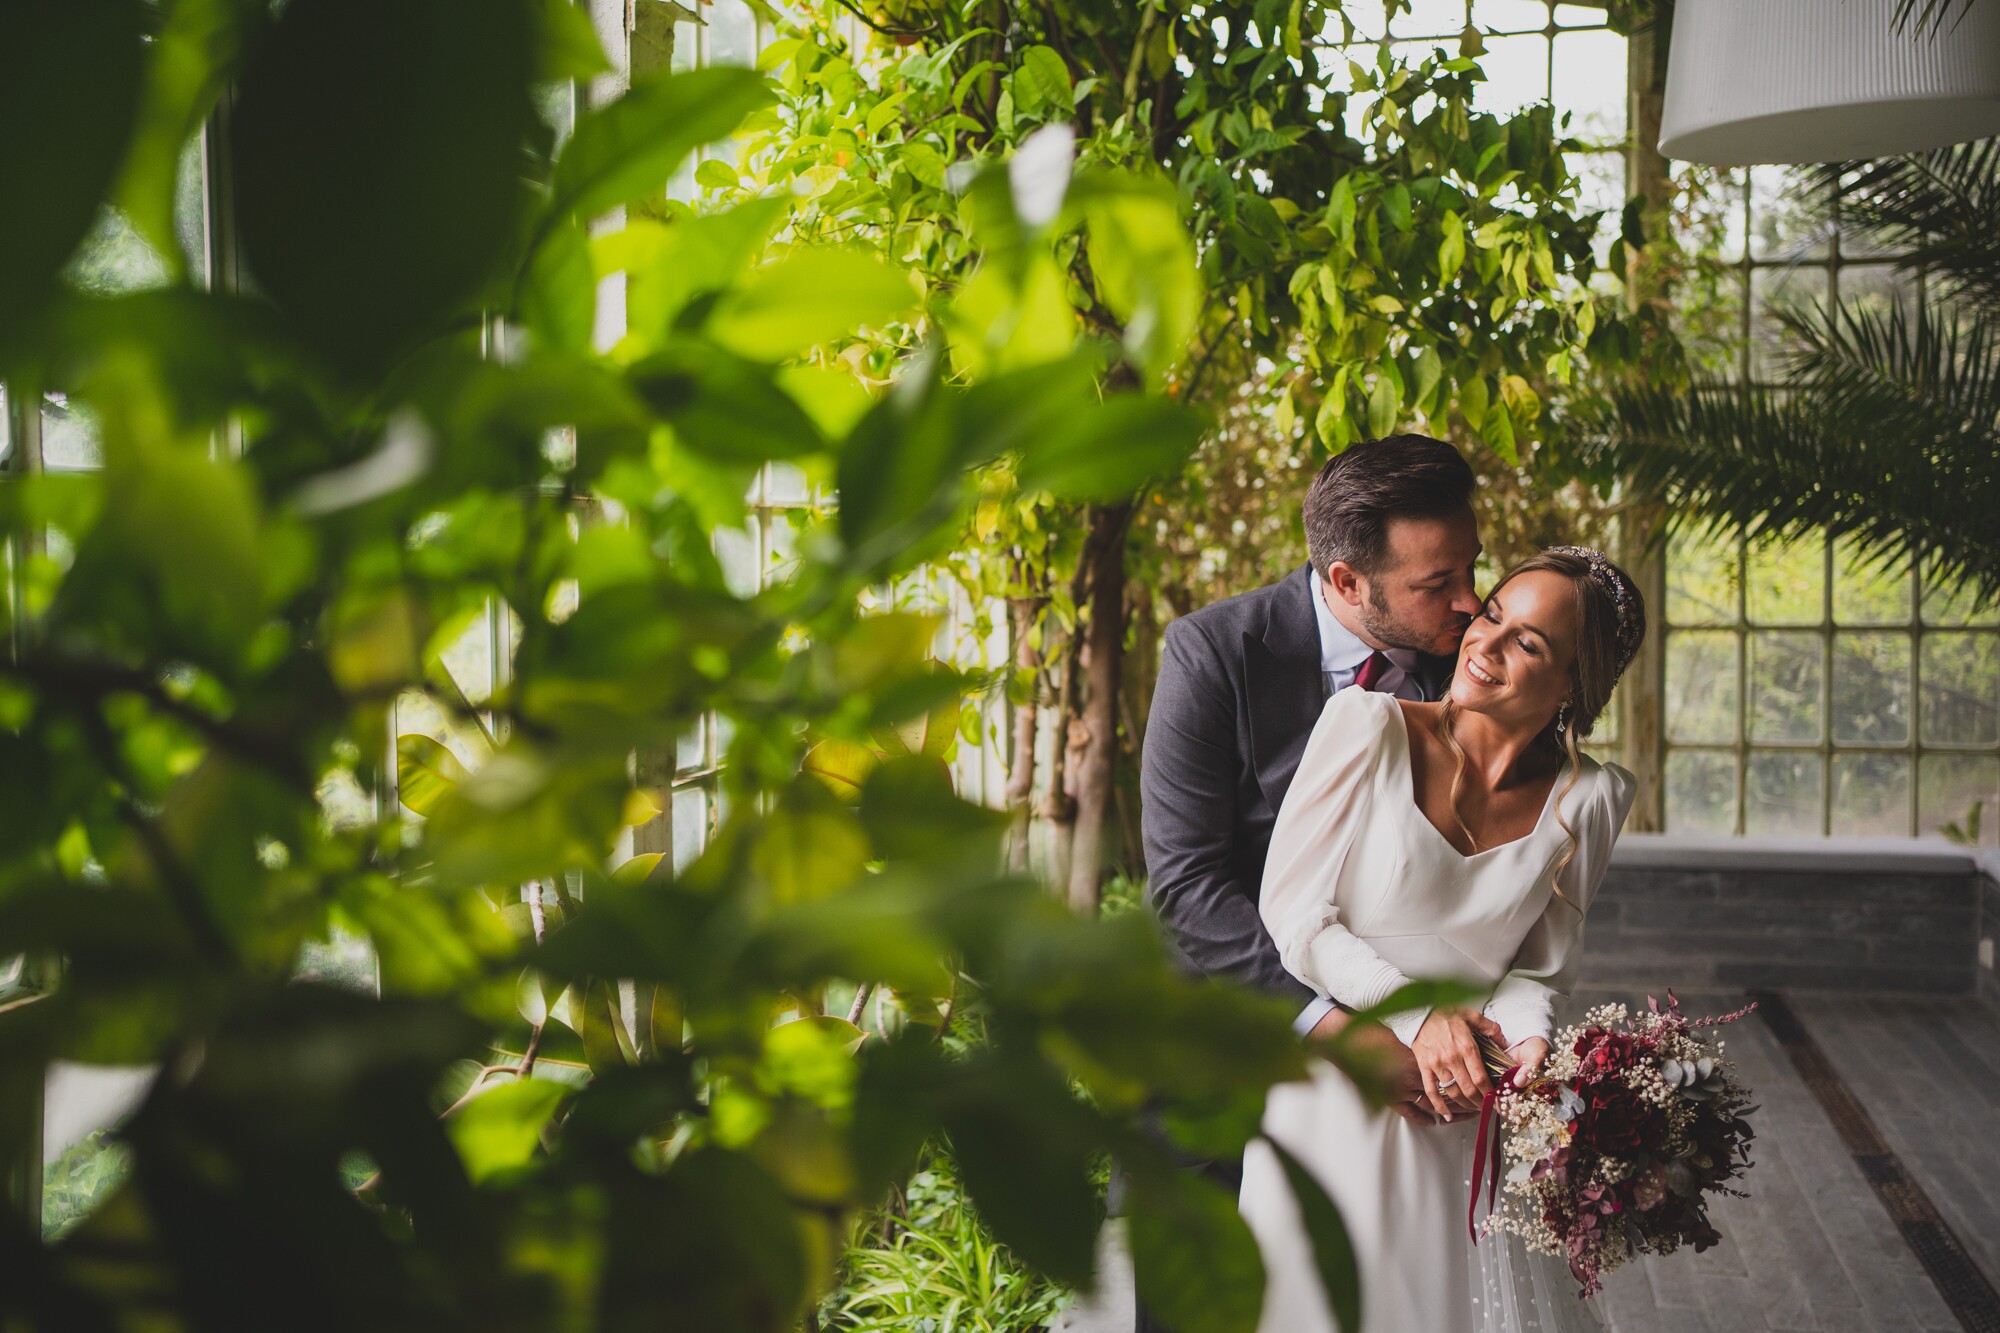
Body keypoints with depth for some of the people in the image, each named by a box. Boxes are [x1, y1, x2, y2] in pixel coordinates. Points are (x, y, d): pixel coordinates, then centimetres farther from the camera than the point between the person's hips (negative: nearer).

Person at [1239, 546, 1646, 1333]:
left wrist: (1523, 1039, -17)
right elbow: (1291, 912, -10)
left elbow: (1539, 966, 5)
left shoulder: (1588, 799, -2)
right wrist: (1415, 1017, -19)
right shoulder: (1367, 726, -11)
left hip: (1464, 1121, 2)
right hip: (1334, 1103, -2)